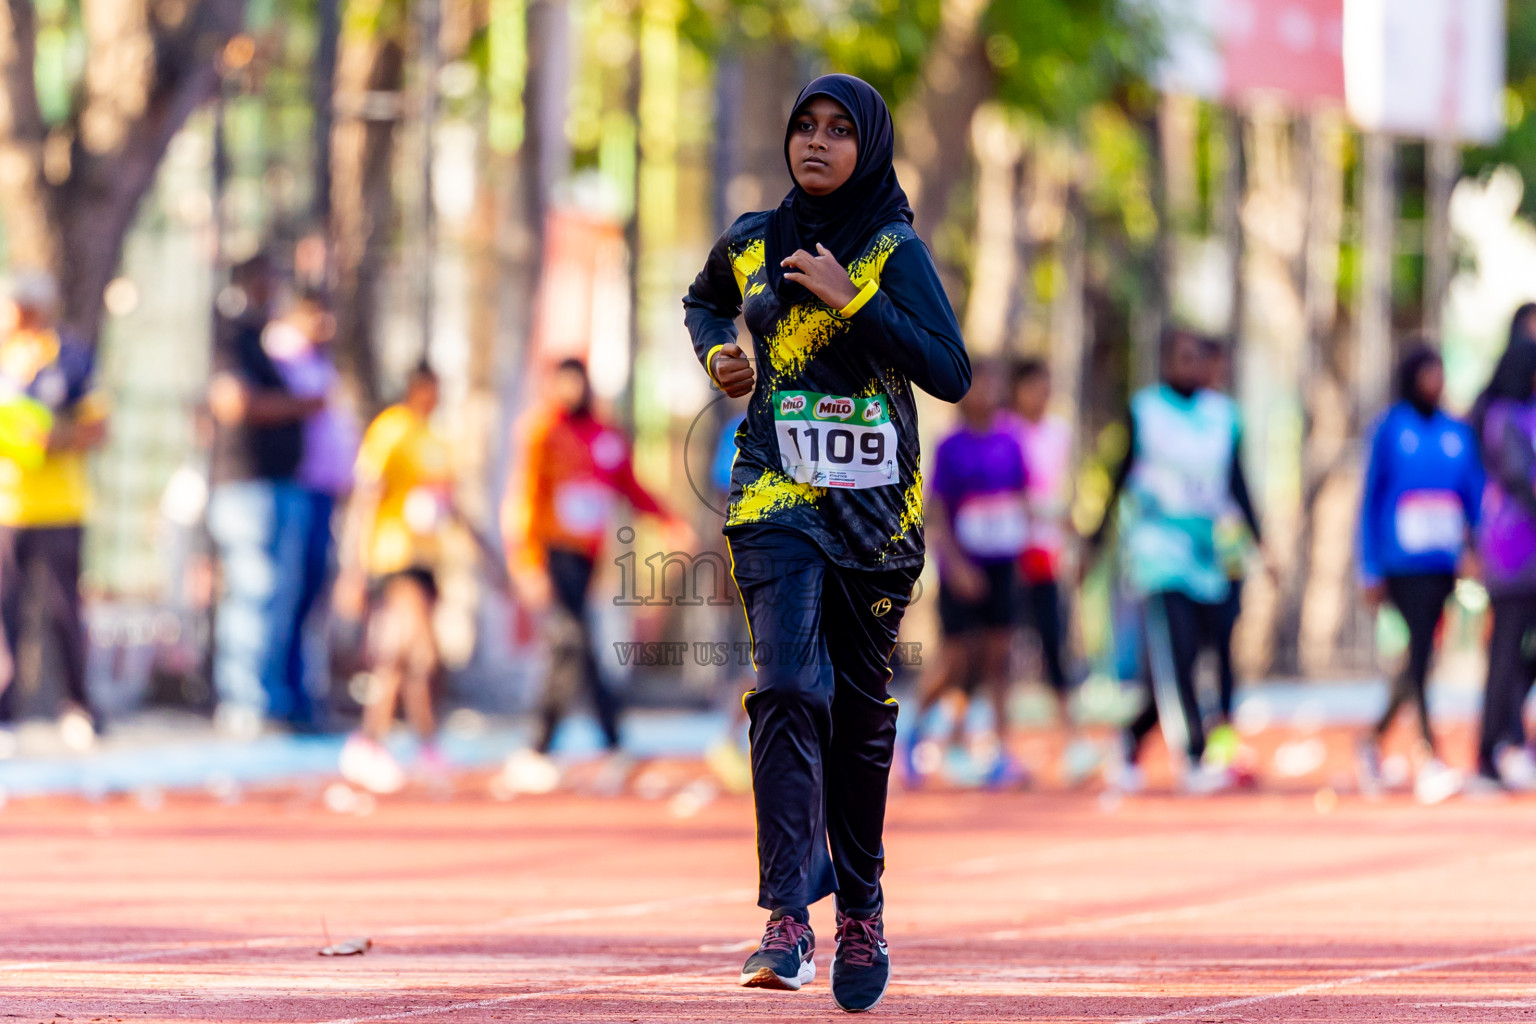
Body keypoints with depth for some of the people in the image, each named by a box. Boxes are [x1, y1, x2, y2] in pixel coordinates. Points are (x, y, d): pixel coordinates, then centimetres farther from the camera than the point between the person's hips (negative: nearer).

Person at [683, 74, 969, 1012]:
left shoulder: (896, 254, -1)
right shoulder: (752, 243, 7)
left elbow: (951, 373, -12)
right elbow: (705, 302, 30)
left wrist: (852, 300, -16)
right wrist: (716, 352, 9)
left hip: (874, 509, 0)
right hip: (778, 502, 0)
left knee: (862, 708, 7)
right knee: (789, 690, -17)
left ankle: (860, 907, 25)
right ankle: (789, 918, -24)